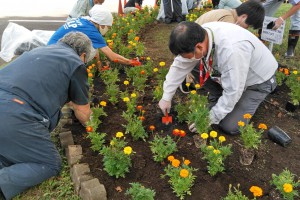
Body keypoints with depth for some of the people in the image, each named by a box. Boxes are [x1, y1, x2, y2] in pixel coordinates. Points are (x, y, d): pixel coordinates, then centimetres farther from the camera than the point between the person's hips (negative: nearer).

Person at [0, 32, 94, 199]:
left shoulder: (41, 50, 24)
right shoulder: (75, 63, 2)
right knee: (52, 165, 8)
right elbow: (83, 114, 10)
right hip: (15, 117, -8)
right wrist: (85, 121, 34)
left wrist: (70, 102, 52)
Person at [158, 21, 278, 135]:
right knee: (195, 66, -12)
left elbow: (232, 93, -33)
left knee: (230, 126, -15)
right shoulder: (198, 36, -21)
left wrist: (210, 119, -22)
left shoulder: (231, 50, -42)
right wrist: (166, 97, -8)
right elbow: (180, 65, -11)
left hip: (258, 79, -6)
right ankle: (217, 98, 6)